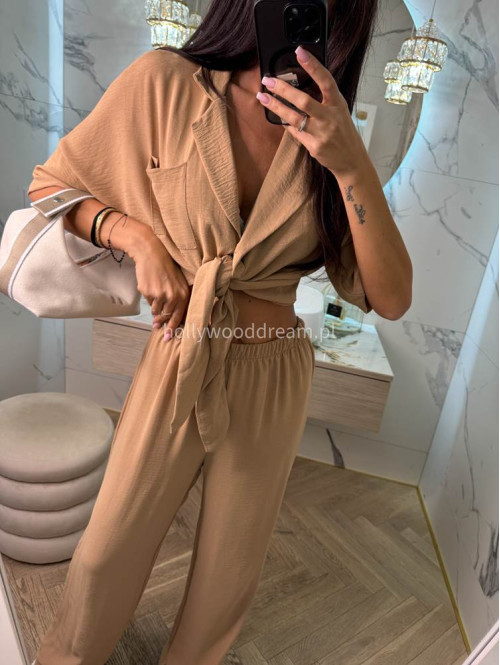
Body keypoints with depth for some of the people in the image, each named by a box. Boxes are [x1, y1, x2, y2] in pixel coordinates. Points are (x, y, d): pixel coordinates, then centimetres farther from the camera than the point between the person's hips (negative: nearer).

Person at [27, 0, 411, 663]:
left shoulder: (325, 132, -3)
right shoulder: (167, 82, -9)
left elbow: (391, 299, -10)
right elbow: (51, 185, 1)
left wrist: (352, 164, -23)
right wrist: (140, 237, -16)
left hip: (273, 382, 2)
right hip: (175, 367, -1)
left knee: (228, 577, 20)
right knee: (107, 552, 17)